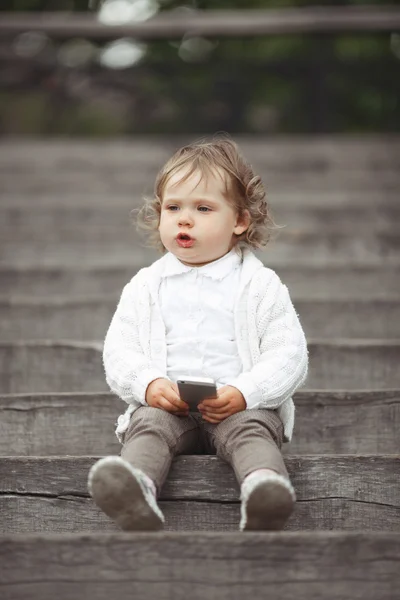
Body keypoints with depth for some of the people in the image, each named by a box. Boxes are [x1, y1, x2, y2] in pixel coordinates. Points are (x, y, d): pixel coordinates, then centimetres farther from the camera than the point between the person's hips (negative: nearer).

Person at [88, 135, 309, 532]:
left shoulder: (260, 285, 10)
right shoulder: (145, 286, 18)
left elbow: (289, 354, 1)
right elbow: (118, 350, 10)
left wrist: (242, 393, -17)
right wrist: (149, 384, -12)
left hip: (241, 408, -1)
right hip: (166, 405, 1)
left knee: (252, 428, -33)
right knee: (149, 424, -31)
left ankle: (265, 485, -64)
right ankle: (135, 490, -62)